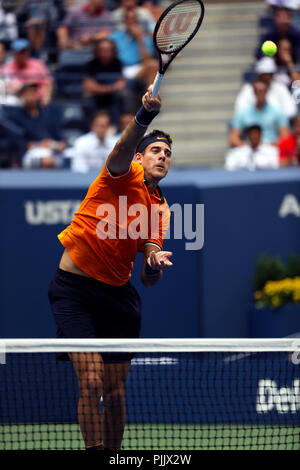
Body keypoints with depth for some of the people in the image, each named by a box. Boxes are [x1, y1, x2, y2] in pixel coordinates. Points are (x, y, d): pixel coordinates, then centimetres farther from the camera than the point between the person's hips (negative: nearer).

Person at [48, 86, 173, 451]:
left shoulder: (160, 208, 9)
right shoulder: (123, 176, -4)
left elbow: (149, 280, 3)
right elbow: (122, 151, -31)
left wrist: (154, 266, -21)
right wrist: (144, 116, -50)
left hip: (118, 293, 6)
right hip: (74, 287, -5)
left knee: (116, 391, 6)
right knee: (91, 382, -16)